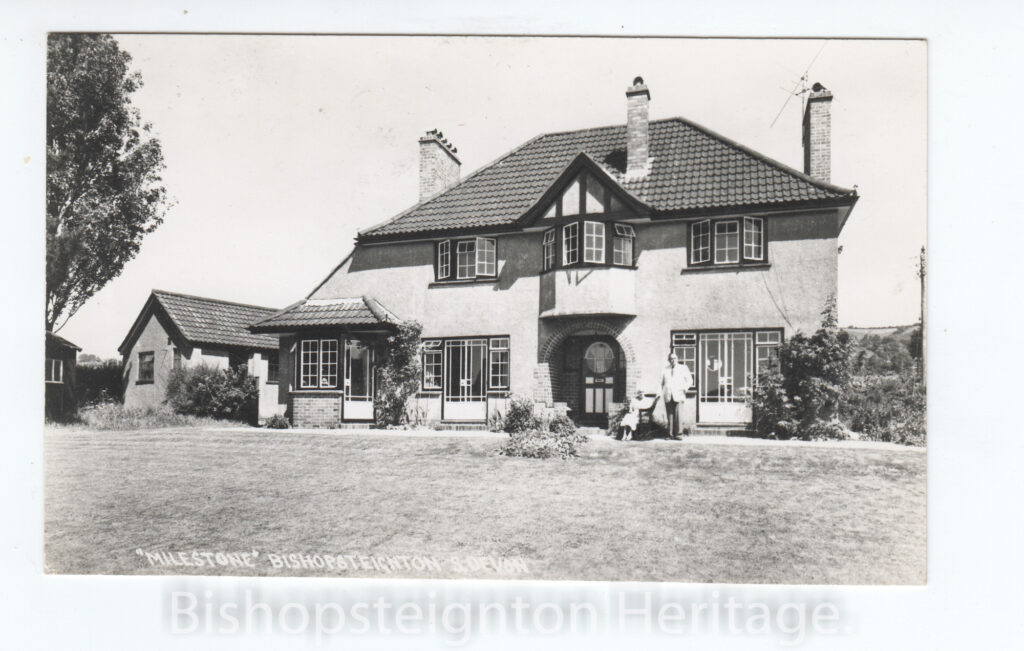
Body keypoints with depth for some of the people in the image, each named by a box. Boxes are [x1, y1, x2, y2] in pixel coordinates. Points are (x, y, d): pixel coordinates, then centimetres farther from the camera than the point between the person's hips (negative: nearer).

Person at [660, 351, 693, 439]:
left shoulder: (683, 368, 12)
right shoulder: (665, 370, 17)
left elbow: (689, 380, 14)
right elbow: (662, 383, 25)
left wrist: (685, 388, -1)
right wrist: (663, 393, 13)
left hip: (678, 395, -2)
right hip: (668, 397, 2)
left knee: (678, 415, -12)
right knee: (669, 416, -1)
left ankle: (677, 434, -6)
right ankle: (670, 434, 4)